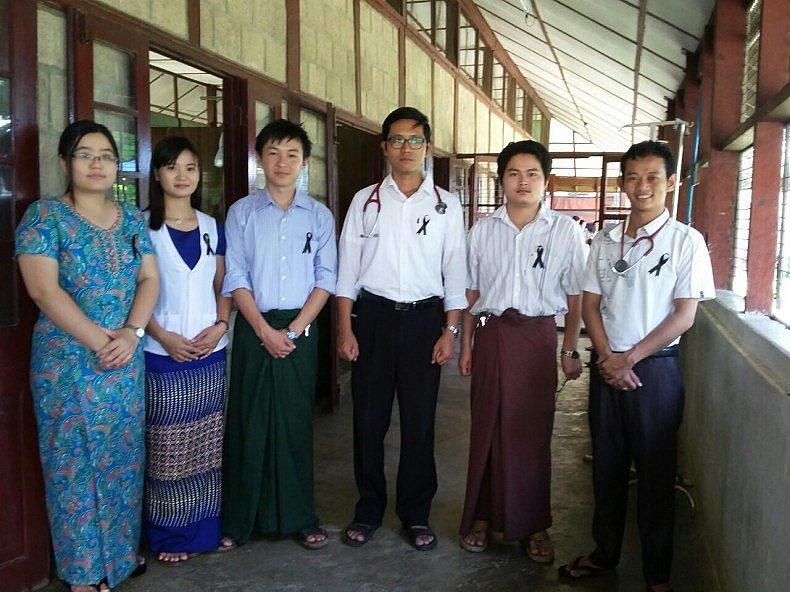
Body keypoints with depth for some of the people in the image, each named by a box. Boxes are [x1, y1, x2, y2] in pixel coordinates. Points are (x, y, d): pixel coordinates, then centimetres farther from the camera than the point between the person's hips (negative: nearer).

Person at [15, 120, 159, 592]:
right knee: (75, 460, 4)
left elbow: (149, 279, 5)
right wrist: (99, 341, -18)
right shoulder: (45, 215, -6)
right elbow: (44, 289, -15)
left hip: (127, 359, 5)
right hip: (68, 362, -4)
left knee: (124, 456, 12)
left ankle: (122, 549, 29)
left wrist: (132, 332, -12)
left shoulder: (132, 218, 9)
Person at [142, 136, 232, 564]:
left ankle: (205, 529, 22)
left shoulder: (211, 227, 11)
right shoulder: (142, 226, -1)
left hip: (210, 354, 4)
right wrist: (162, 336, -16)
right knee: (167, 450, 0)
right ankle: (169, 536, 14)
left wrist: (220, 325, -4)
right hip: (162, 356, -4)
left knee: (207, 446, 9)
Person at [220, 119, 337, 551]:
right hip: (254, 328, 0)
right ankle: (238, 520, 17)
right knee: (248, 423, 3)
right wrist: (264, 330, -11)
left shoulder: (319, 216, 6)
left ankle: (300, 518, 18)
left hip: (301, 329, 1)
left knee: (296, 423, 6)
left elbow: (326, 278, 1)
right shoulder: (241, 212, 4)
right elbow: (236, 277, -1)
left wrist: (294, 329, -8)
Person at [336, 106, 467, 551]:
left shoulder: (446, 206, 5)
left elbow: (455, 272, 4)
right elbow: (348, 267, 4)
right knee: (369, 419, 7)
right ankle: (369, 510, 23)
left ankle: (417, 514, 23)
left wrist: (450, 331, -3)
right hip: (374, 315, 1)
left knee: (420, 422, 7)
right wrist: (345, 328, -2)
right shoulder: (366, 201, 5)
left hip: (424, 317, 0)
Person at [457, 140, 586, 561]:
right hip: (491, 333, 2)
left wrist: (569, 350, 1)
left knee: (533, 431, 5)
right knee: (487, 427, 8)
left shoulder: (565, 230, 0)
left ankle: (533, 524, 21)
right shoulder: (482, 230, 5)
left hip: (538, 335, -1)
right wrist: (465, 345, 6)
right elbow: (472, 293, 8)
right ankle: (482, 516, 24)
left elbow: (574, 296, 2)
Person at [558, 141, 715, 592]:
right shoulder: (606, 240, 7)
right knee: (607, 466, 13)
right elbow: (591, 304, 6)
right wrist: (607, 358, -8)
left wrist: (629, 358, -13)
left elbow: (684, 316, -9)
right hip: (607, 365, 4)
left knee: (656, 471, 5)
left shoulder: (685, 241, -6)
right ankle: (605, 552, 30)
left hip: (656, 366, -4)